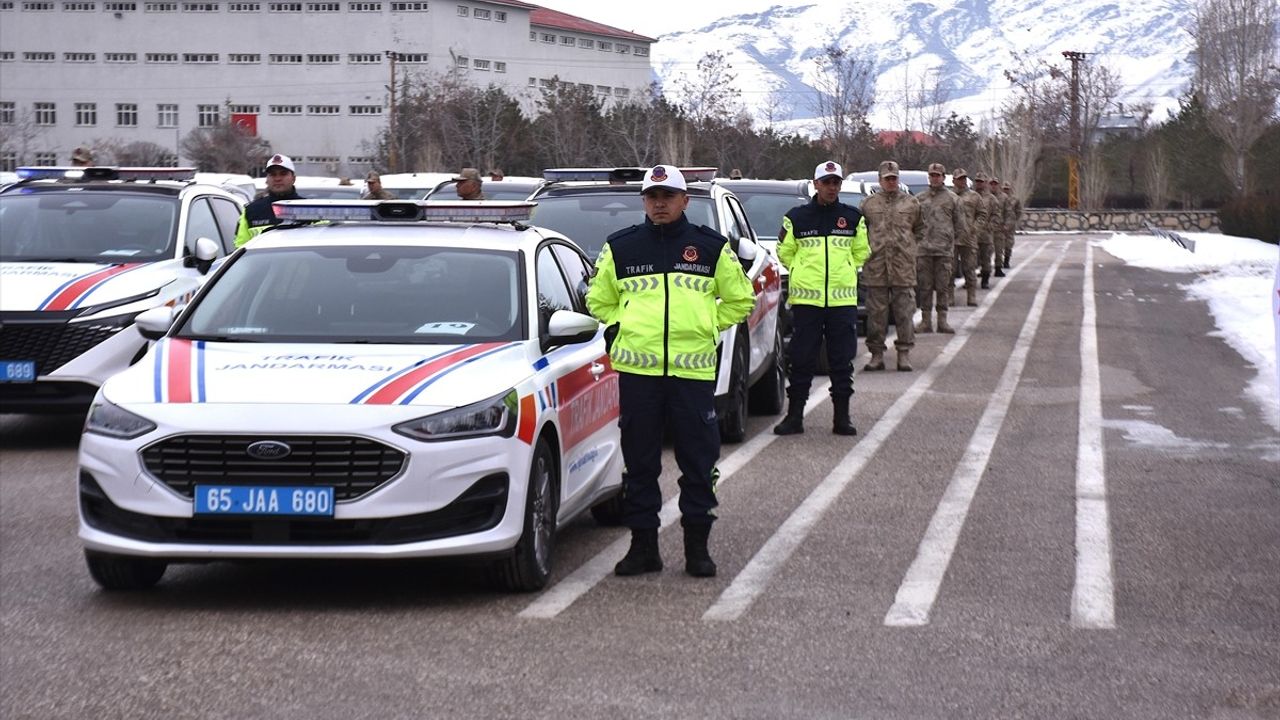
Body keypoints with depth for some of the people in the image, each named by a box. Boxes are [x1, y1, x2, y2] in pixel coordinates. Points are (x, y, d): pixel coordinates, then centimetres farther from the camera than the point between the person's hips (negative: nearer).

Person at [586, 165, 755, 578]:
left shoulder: (711, 247, 7)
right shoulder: (620, 248, 9)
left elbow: (740, 300, 16)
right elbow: (598, 301, 20)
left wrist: (704, 327, 7)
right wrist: (626, 327, 7)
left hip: (694, 370, -1)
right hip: (637, 370, 1)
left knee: (699, 461, 1)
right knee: (639, 462, 4)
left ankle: (697, 545, 11)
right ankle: (643, 544, 12)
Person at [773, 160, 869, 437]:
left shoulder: (853, 218, 8)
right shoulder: (796, 217, 3)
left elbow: (861, 252, 18)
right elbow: (785, 252, 12)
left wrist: (843, 272, 10)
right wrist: (803, 272, 7)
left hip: (843, 299, 1)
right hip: (806, 299, -1)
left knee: (842, 360, 4)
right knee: (801, 359, 1)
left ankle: (842, 417, 10)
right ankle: (794, 415, 7)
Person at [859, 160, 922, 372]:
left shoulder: (911, 203, 9)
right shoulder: (868, 204, 8)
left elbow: (919, 229, 20)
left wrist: (909, 246, 11)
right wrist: (868, 249, 8)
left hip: (903, 268, 0)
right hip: (875, 267, 0)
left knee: (904, 311, -1)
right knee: (876, 312, 2)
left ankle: (904, 354, 5)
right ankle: (877, 354, 9)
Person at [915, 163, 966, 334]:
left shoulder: (952, 198, 6)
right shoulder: (920, 199, 11)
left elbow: (960, 224, 9)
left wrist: (950, 240, 5)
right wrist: (918, 238, 6)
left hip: (944, 250, -1)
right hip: (923, 249, 2)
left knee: (943, 287, 0)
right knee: (924, 286, 2)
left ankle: (942, 321, 5)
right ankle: (926, 321, 7)